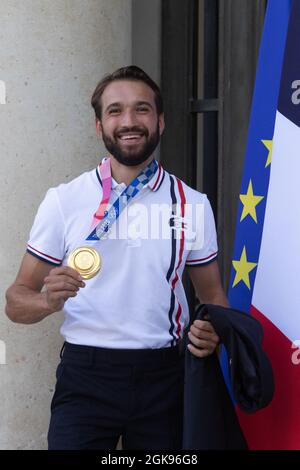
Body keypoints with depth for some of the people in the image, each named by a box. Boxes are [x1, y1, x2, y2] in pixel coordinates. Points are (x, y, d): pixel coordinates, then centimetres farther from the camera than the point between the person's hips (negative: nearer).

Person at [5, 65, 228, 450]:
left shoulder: (192, 204, 2)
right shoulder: (62, 202, -3)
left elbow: (212, 293, 11)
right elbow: (17, 301, 0)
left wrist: (212, 333, -11)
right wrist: (48, 300, -23)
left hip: (163, 376, 2)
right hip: (86, 375, -1)